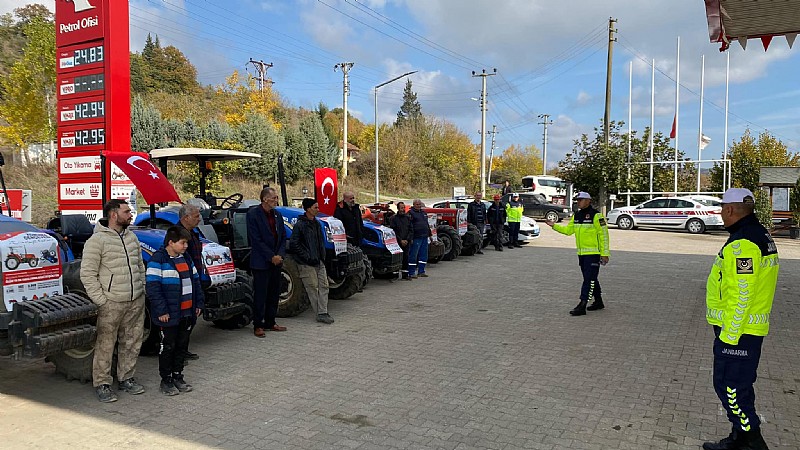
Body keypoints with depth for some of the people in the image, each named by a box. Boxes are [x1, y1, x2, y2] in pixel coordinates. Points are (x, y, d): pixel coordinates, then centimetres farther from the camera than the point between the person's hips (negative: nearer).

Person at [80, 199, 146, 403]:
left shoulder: (131, 237, 12)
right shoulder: (97, 240, -10)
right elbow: (87, 274, -11)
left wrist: (142, 289, 14)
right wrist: (101, 300, -13)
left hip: (136, 302, 7)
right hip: (111, 303, -6)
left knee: (132, 342, 13)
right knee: (105, 345, 1)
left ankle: (126, 378, 27)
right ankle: (102, 383, 15)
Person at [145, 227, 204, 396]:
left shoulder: (186, 258, 11)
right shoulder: (158, 259, -12)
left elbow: (196, 282, 17)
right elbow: (152, 287, -17)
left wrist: (198, 304, 11)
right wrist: (161, 311, -19)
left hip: (187, 314, 7)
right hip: (169, 315, -7)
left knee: (182, 346, 14)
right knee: (168, 347, 5)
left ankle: (178, 376, 27)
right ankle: (166, 380, 18)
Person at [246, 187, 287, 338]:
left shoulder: (277, 215, 10)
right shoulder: (253, 214, -11)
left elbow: (283, 237, 11)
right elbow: (256, 240, -14)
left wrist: (280, 255, -5)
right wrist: (271, 257, -15)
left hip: (276, 262, 7)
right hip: (261, 262, -7)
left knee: (274, 294, 13)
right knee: (260, 295, 0)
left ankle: (270, 322, 24)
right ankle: (258, 326, 10)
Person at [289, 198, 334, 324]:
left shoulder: (316, 224, 13)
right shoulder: (300, 225, -11)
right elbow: (293, 244, -14)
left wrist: (322, 256, 12)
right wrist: (308, 258, -15)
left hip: (319, 262, 8)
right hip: (306, 264, -8)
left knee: (323, 286, 2)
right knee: (313, 288, -2)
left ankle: (323, 313, 4)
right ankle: (320, 313, 6)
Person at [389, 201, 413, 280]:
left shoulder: (408, 218, 11)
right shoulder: (393, 218, -1)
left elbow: (411, 230, 10)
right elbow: (393, 232, -4)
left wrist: (407, 240, -3)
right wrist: (400, 240, -8)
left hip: (406, 242, 4)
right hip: (397, 242, -4)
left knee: (406, 258, 4)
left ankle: (405, 274, 11)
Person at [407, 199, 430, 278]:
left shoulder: (423, 212, 19)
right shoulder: (410, 213, -6)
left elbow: (427, 224, 26)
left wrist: (429, 234, 21)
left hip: (424, 237, 8)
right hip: (416, 238, -8)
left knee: (424, 255, 9)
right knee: (413, 255, -5)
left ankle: (421, 271, 17)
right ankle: (411, 273, -1)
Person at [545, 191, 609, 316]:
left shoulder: (596, 215, -12)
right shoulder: (577, 215, 12)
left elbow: (604, 235, -12)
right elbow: (568, 230, 15)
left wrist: (605, 253, -14)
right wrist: (554, 225, 2)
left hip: (593, 253, -8)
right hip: (581, 253, 8)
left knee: (589, 279, -7)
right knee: (591, 279, 17)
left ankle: (582, 306, -9)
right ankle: (598, 302, 30)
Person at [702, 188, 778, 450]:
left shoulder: (742, 244, -22)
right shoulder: (761, 237, 12)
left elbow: (742, 295, -25)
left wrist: (729, 334, -20)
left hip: (737, 330, -11)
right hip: (752, 327, 11)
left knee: (731, 387, -1)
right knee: (739, 385, 19)